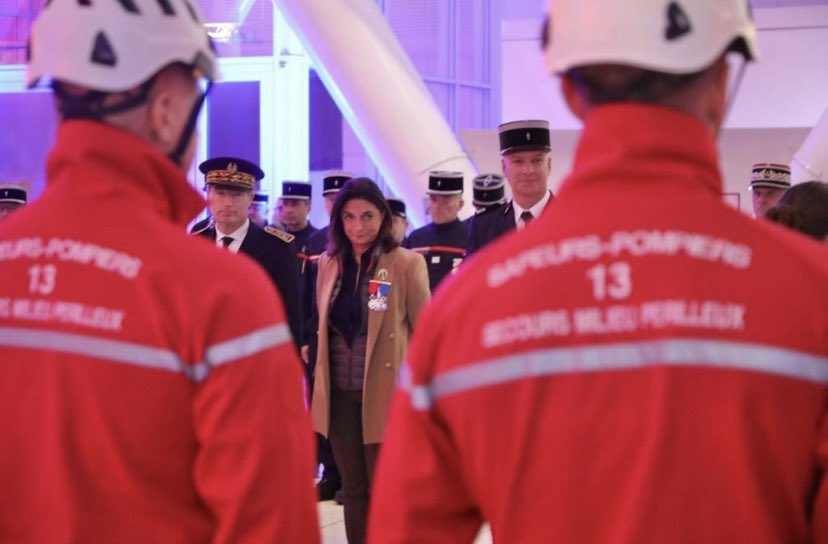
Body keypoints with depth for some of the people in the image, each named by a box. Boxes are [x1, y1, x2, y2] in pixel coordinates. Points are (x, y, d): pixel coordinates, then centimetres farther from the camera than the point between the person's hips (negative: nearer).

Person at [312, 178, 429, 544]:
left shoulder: (407, 263, -7)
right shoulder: (328, 262, 6)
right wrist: (318, 381, 12)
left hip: (386, 394, -4)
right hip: (339, 394, 4)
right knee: (352, 488, 11)